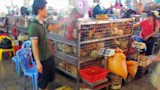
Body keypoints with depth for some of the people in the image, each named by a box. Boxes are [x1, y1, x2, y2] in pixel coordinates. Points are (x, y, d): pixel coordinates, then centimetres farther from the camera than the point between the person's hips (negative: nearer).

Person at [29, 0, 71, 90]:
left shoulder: (43, 23, 3)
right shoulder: (34, 26, -24)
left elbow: (53, 28, 21)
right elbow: (34, 46, -24)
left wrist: (65, 21, 17)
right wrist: (38, 63, -23)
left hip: (49, 56, 9)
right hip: (42, 59, -9)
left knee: (50, 76, 24)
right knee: (43, 80, 10)